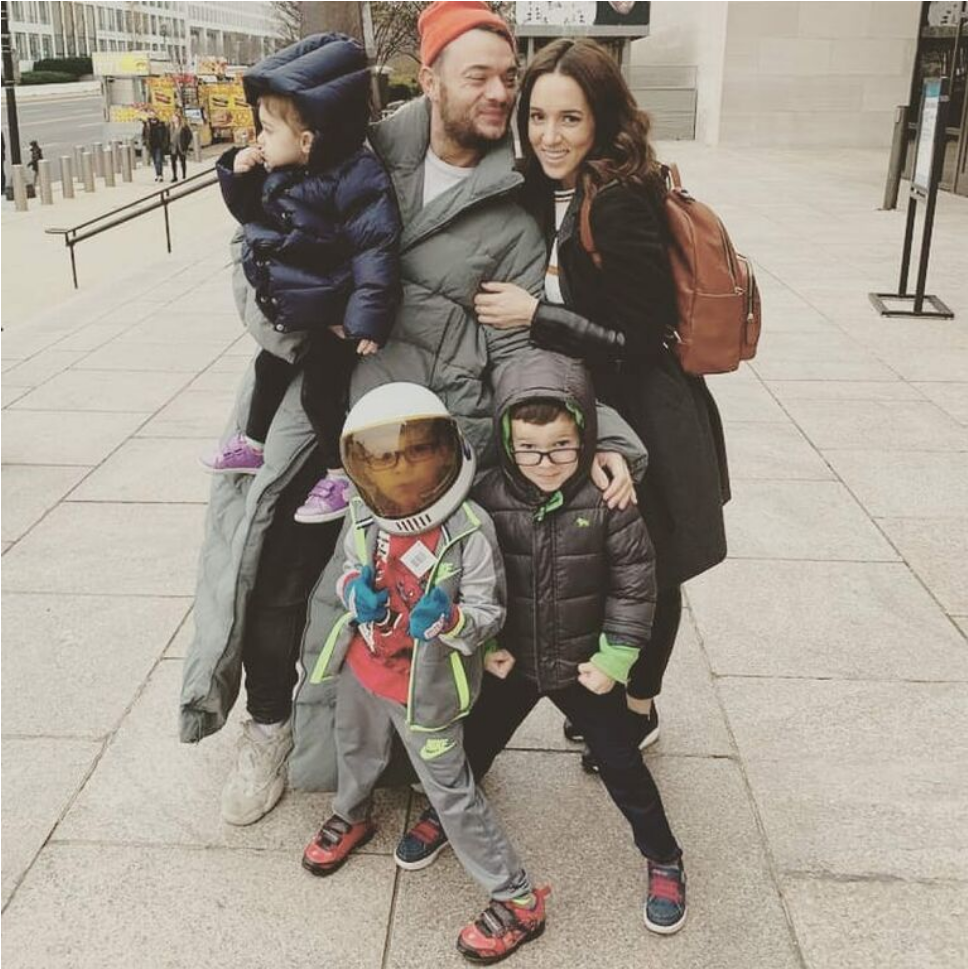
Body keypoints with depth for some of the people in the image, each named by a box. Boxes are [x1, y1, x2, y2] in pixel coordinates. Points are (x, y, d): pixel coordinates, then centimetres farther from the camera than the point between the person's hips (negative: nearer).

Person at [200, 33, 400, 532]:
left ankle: (343, 473, 21)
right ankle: (254, 444, 48)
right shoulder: (278, 171, -1)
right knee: (269, 367, 25)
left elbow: (375, 252, -28)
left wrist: (367, 318, -31)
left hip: (331, 318, -9)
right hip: (288, 312, 9)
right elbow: (253, 213, 16)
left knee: (320, 392, 0)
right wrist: (238, 175, -4)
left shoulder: (355, 179, -26)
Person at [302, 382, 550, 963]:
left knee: (452, 794, 4)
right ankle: (351, 817, 66)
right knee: (356, 750, 32)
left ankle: (518, 901, 21)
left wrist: (446, 620, -40)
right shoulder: (364, 516, -11)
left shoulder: (470, 531, -26)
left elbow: (488, 612, -19)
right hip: (363, 669, 6)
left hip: (425, 688, -6)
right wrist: (354, 593, -18)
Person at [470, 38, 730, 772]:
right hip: (595, 413, 8)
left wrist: (534, 314, -23)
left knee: (645, 571, 12)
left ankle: (638, 710, 33)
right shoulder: (551, 195, 3)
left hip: (643, 424, -8)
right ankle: (610, 690, 41)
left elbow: (639, 339, -22)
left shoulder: (622, 205, -23)